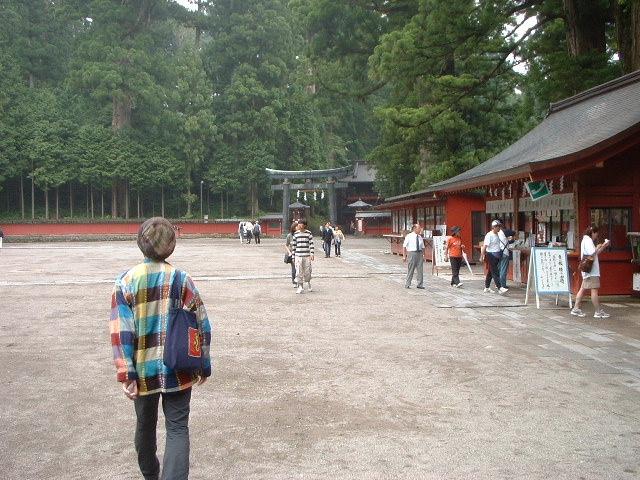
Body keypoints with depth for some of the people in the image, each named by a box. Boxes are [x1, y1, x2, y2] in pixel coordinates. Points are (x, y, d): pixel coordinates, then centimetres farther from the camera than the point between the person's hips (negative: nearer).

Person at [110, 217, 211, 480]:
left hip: (143, 370, 1)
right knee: (177, 429, 5)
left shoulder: (126, 281, -8)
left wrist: (126, 375, -8)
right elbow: (202, 327, -2)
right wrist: (204, 366, 9)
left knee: (145, 425, 22)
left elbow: (120, 332, -12)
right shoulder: (183, 280, -6)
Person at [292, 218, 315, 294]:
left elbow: (311, 244, 1)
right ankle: (300, 287, 4)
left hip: (307, 256, -1)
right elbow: (293, 245, 8)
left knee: (307, 271, 3)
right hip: (298, 256, 1)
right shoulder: (296, 234, 5)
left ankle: (308, 282, 33)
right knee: (299, 272, -3)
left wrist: (312, 254, -8)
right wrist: (293, 256, 7)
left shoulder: (309, 233, 1)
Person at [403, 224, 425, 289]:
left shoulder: (420, 237, 11)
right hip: (412, 253, -5)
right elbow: (404, 246, -4)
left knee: (420, 269, 3)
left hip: (419, 253, 5)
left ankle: (420, 284, 12)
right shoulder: (409, 236, -3)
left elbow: (422, 247, 15)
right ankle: (407, 284, 10)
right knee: (410, 269, -1)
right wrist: (404, 256, -9)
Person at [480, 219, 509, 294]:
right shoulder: (489, 235, -14)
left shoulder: (497, 234, 11)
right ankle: (500, 288, -10)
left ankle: (487, 288, 20)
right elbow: (485, 246, -18)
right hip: (491, 255, -9)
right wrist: (482, 256, -21)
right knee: (495, 272, -8)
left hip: (497, 255, 9)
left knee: (491, 272, 13)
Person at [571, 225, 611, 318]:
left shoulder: (586, 240, 21)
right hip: (591, 271, -11)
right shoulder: (588, 239, -10)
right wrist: (598, 247, -5)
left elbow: (595, 253, 23)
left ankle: (576, 309, 9)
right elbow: (592, 252, -21)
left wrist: (603, 246, 17)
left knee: (583, 289, 9)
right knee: (594, 290, -9)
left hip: (587, 270, 11)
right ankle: (599, 312, -9)